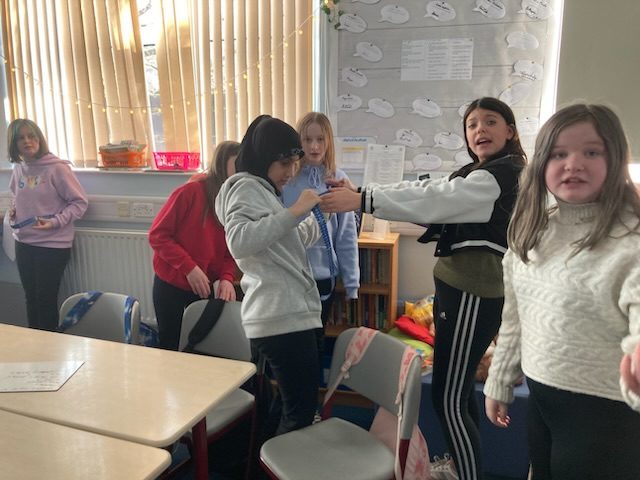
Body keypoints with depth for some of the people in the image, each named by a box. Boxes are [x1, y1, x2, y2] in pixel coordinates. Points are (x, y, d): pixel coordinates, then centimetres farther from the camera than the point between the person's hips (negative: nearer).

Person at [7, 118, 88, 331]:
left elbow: (80, 202, -12)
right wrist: (13, 210, 4)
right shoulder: (18, 169, 6)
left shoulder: (57, 168, -14)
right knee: (31, 298, 16)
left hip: (53, 245, -6)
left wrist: (55, 222, -22)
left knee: (46, 300, 2)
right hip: (23, 243, 6)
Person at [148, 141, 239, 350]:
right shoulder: (191, 191, -15)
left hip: (205, 289, 5)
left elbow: (231, 251, 4)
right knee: (171, 347, 9)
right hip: (171, 286, -4)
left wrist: (226, 278, -15)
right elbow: (157, 235, -14)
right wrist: (190, 268, -21)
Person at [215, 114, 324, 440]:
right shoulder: (246, 187, -8)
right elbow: (239, 241, -27)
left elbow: (296, 241, 28)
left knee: (288, 404, 21)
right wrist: (294, 212, -24)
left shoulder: (264, 191, 22)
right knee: (301, 411, -1)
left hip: (285, 313, 10)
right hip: (283, 317, -10)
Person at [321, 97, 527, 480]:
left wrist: (362, 200, -26)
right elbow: (433, 194, 9)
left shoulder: (502, 174, -12)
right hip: (460, 287, 10)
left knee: (448, 398, -6)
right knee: (461, 390, 19)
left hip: (474, 293, -10)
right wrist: (361, 196, -3)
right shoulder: (477, 174, 20)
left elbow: (435, 199, -23)